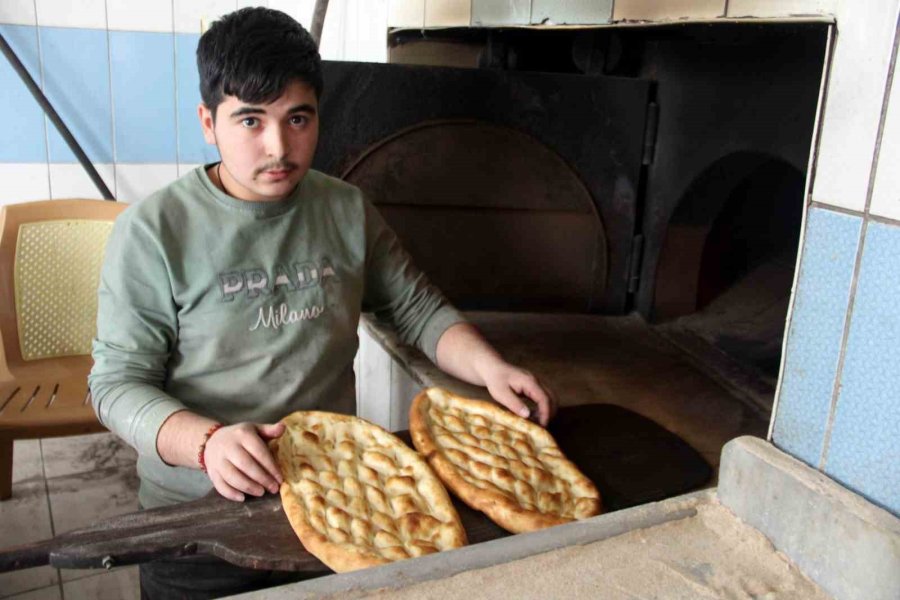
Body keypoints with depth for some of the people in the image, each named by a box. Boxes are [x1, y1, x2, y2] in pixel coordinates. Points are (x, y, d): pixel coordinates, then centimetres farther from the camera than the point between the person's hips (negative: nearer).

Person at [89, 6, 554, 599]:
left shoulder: (347, 210, -2)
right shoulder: (152, 231, -14)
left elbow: (419, 308, 4)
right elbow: (119, 382, -14)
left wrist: (490, 367, -14)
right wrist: (207, 442, -32)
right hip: (197, 513, -3)